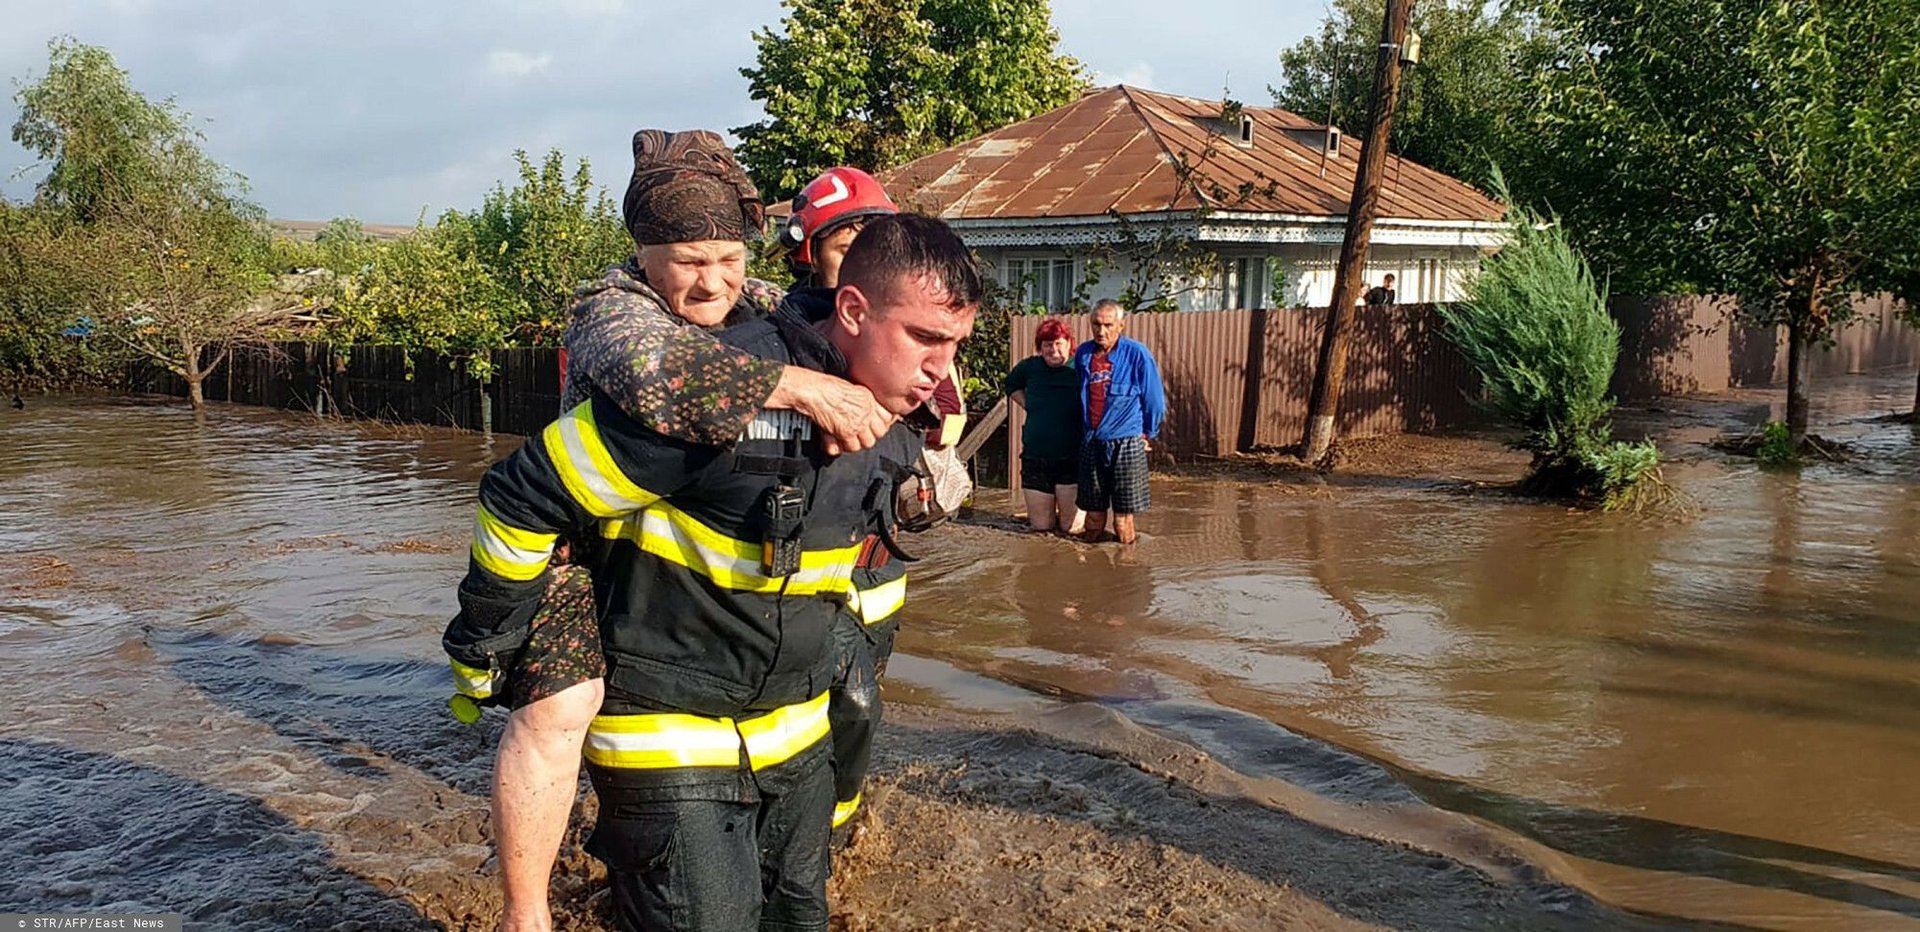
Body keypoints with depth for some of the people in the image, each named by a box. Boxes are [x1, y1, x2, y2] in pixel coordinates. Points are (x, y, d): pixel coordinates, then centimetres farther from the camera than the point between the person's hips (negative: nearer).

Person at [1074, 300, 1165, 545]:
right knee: (1093, 516, 9)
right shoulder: (1083, 353, 6)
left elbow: (1154, 400, 2)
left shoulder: (1137, 354, -7)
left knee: (1123, 521, -1)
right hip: (1090, 444, 4)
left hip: (1126, 442, -4)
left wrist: (1148, 433, 9)